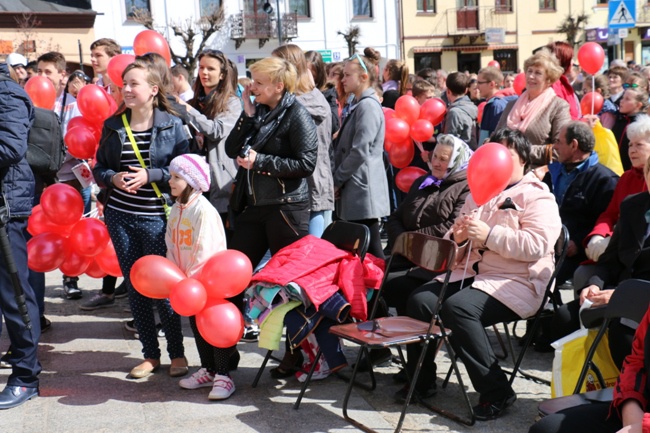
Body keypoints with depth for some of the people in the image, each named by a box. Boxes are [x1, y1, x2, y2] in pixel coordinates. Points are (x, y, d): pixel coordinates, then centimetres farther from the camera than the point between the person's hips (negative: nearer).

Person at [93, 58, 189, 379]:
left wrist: (150, 175, -17)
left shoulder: (172, 125, -4)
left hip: (155, 218, -4)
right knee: (134, 287, 9)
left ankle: (177, 353, 16)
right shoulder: (113, 125, 6)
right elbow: (99, 168, 10)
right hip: (119, 217, 4)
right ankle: (150, 354, 21)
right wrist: (113, 178, -11)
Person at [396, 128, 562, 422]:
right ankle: (422, 382, -1)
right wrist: (457, 238, -2)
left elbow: (536, 245, -17)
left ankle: (496, 393, -19)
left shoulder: (537, 196, 0)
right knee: (419, 300, -17)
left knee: (457, 308, -31)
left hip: (515, 283, -7)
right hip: (470, 273, 7)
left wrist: (489, 235, -21)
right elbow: (453, 250, 23)